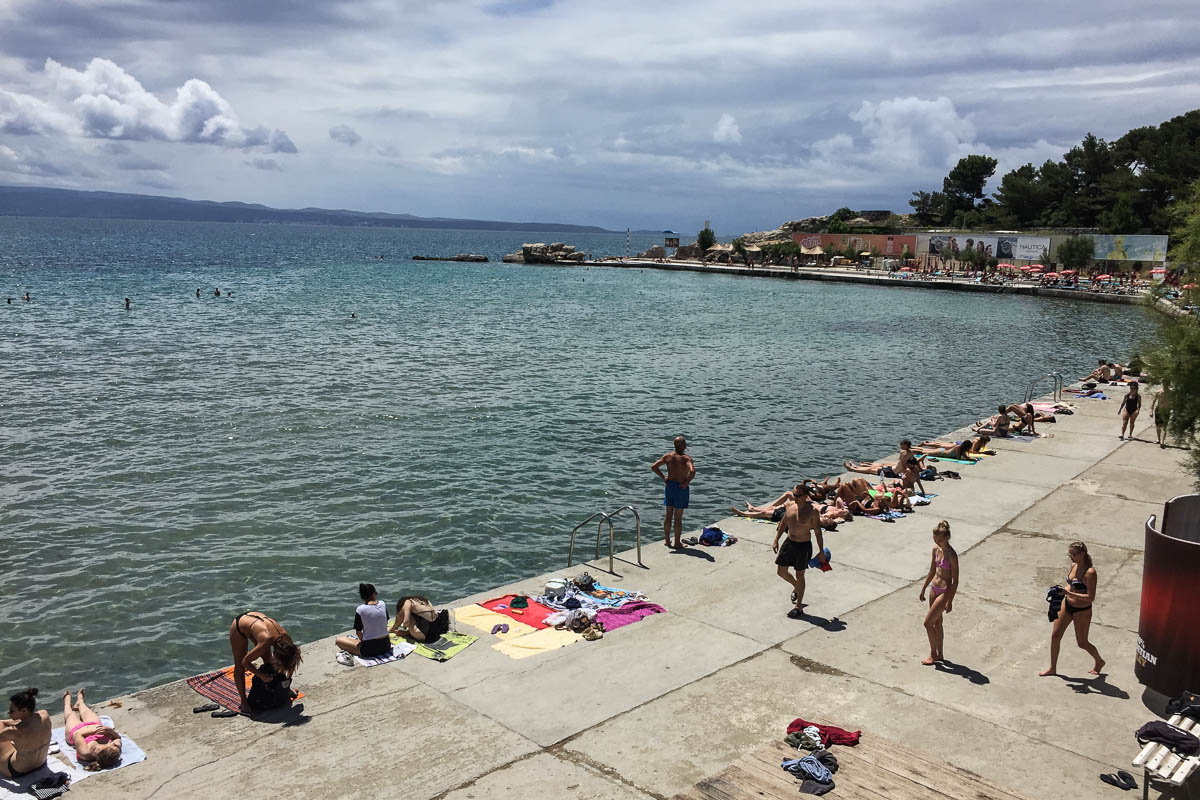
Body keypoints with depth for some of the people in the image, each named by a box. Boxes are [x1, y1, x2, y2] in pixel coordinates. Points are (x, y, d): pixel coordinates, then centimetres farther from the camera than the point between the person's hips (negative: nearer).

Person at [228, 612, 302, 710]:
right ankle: (243, 701, 11)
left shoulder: (286, 638, -28)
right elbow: (245, 662, -28)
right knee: (239, 666, 1)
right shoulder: (266, 641, -43)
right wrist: (262, 676, -27)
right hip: (239, 625, -5)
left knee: (268, 660, 9)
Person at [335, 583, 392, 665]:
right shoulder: (383, 604, -2)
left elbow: (358, 632, -6)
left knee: (338, 640, 11)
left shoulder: (360, 610, -13)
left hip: (369, 649, -4)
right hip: (386, 646, 4)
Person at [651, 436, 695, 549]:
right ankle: (677, 543, 12)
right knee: (678, 517, 4)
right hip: (681, 488, -4)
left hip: (670, 486, 4)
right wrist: (687, 482, -18)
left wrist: (663, 477, 5)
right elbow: (692, 471, -33)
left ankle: (667, 539, 26)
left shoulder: (667, 456, -2)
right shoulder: (686, 458, -16)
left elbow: (653, 466, -2)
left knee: (668, 515, 16)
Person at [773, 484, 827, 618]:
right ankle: (796, 587, 43)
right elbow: (784, 522, 13)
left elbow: (818, 532, -11)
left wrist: (821, 552, -7)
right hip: (789, 542, 6)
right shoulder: (789, 505, -2)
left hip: (803, 546, -6)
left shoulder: (812, 511, -18)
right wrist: (776, 540, 12)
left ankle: (799, 608, 19)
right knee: (781, 571, 11)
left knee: (800, 575, 5)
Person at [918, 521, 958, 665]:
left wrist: (950, 601, -16)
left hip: (944, 592, -8)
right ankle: (940, 654, 30)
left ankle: (933, 654, 14)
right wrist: (923, 589, 17)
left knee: (928, 622, -4)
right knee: (937, 623, 17)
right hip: (934, 588, 8)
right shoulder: (935, 549, 1)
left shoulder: (951, 555, -21)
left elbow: (955, 581, -17)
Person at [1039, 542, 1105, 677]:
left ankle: (1099, 662, 41)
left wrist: (1069, 593, -31)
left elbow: (1091, 598, -26)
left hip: (1082, 611, -7)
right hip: (1067, 605, 7)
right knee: (1055, 635, 9)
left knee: (1082, 643, 11)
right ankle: (1052, 668, 24)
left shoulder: (1090, 572, -25)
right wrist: (1061, 593, -1)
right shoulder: (1073, 566, -1)